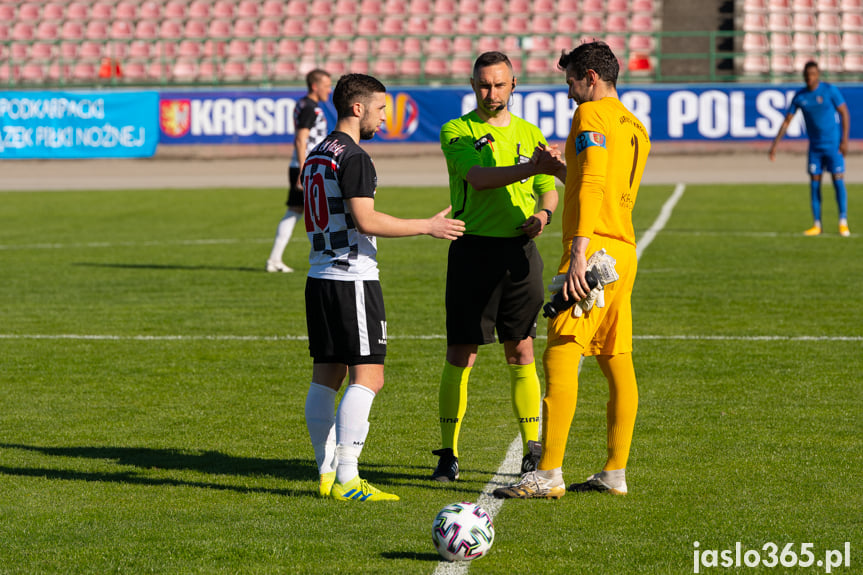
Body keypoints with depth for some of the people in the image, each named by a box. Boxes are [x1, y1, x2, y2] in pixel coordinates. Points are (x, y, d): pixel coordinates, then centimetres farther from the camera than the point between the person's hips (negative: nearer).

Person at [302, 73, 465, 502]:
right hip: (352, 279, -10)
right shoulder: (353, 157, -13)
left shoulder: (317, 156, 16)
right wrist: (428, 226, -12)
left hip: (319, 277, 10)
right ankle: (346, 480, -12)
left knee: (326, 375, 9)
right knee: (367, 377, -8)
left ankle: (328, 474, 11)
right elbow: (366, 221, -19)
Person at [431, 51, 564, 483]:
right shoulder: (456, 132, 0)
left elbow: (549, 190, 19)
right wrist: (528, 169, -30)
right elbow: (477, 177, -17)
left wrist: (543, 213, -4)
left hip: (519, 250, 3)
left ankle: (533, 449, 11)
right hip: (473, 249, -3)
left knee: (521, 354, 5)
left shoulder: (530, 134, 14)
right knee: (460, 355, -3)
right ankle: (448, 453, 4)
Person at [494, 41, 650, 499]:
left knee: (560, 357, -10)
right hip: (624, 251, 9)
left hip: (593, 251, -9)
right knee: (617, 361, 8)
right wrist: (560, 170, 33)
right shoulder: (634, 126, 21)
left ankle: (549, 474, -13)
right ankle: (615, 473, 10)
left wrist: (578, 252, -25)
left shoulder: (592, 114, -7)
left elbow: (591, 186, -19)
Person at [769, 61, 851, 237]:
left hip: (833, 145, -4)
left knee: (838, 181, -9)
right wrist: (775, 144, 1)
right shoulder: (799, 96, 2)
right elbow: (787, 121, 7)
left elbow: (845, 114, -6)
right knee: (814, 183, 0)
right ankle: (817, 225, 5)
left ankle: (843, 224, -4)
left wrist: (845, 141, -12)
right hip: (815, 147, 4)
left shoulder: (830, 90, -8)